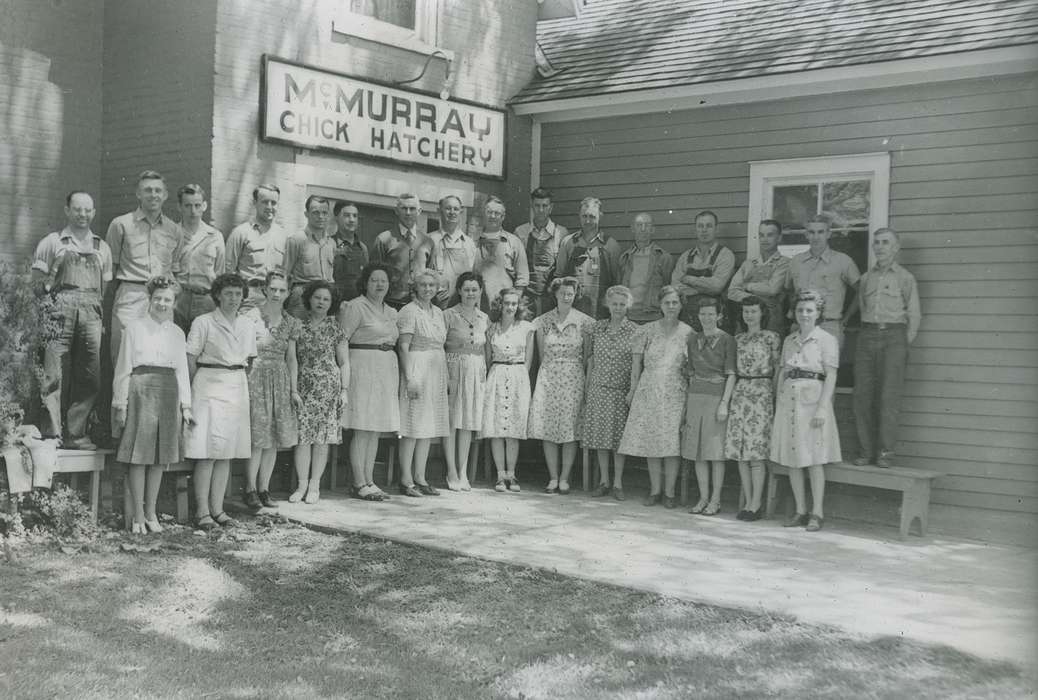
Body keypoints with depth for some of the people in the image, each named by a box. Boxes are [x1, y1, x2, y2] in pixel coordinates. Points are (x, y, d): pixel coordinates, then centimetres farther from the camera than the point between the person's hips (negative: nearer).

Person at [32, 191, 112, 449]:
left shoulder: (102, 248, 21)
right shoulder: (52, 242, 11)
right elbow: (38, 282, 6)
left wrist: (101, 315, 9)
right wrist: (48, 304, -7)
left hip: (91, 312, 3)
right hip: (60, 311, -3)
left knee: (89, 377, -1)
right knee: (53, 373, -11)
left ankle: (76, 434, 5)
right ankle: (51, 433, -10)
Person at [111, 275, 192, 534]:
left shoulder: (177, 333, 14)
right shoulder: (135, 328, 3)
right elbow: (123, 368, 1)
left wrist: (185, 406, 10)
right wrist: (121, 404, -4)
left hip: (168, 395, 4)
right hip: (140, 392, -4)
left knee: (160, 455, 6)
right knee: (138, 455, -3)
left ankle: (151, 513, 15)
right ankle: (138, 516, 4)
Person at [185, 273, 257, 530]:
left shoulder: (248, 325, 11)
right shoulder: (203, 323, -4)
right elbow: (190, 359, -1)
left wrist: (240, 379, 13)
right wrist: (197, 387, 2)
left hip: (237, 388, 5)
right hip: (209, 386, -5)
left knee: (227, 452, 6)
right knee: (208, 452, -7)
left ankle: (217, 508, 12)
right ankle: (202, 511, -3)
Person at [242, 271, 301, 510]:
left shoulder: (290, 322, 10)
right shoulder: (252, 316, -5)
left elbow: (291, 358, 13)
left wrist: (294, 390, 10)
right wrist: (261, 342, -15)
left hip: (281, 381, 5)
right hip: (256, 377, -5)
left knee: (274, 439, 5)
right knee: (257, 438, -8)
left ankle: (264, 489, 12)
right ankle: (250, 490, 0)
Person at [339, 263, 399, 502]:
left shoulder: (390, 311, 17)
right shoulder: (355, 307, -6)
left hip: (387, 370, 7)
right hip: (363, 368, -7)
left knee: (376, 429, 8)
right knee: (362, 429, -6)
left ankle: (369, 481, 13)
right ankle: (359, 484, -2)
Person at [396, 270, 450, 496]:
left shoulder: (438, 312, 16)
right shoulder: (409, 311, -7)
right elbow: (403, 346, -12)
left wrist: (445, 377, 15)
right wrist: (410, 378, -19)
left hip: (437, 371, 8)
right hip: (417, 367, -8)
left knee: (429, 426, 8)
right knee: (413, 426, -7)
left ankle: (420, 478, 13)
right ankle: (406, 480, -3)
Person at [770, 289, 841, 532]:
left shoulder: (826, 340, -3)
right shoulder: (789, 340, 14)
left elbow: (831, 377, -8)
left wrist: (822, 408, -16)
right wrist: (777, 407, 11)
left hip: (812, 401, -5)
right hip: (788, 401, 5)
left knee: (814, 460, -3)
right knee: (791, 459, 6)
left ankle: (817, 513, 4)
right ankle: (800, 511, 14)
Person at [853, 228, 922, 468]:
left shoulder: (904, 278, 5)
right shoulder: (866, 278, 16)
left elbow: (914, 315, 5)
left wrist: (903, 346, 0)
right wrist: (864, 332, 7)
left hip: (893, 335, -4)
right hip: (867, 337, 4)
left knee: (889, 396, -10)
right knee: (863, 396, -3)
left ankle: (885, 452, -6)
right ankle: (866, 450, 3)